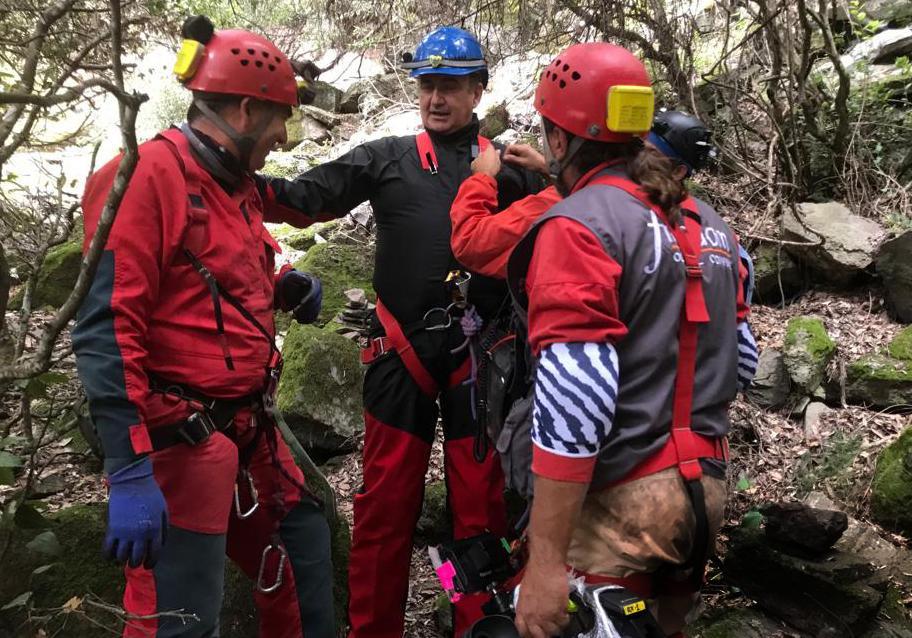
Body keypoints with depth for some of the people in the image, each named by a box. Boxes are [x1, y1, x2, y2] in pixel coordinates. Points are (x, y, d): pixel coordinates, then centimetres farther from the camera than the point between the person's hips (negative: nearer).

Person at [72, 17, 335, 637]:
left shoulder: (239, 186, 14)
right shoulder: (147, 175, -15)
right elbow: (106, 328, -22)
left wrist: (281, 287, 4)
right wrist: (129, 472, -25)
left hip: (250, 429, 9)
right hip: (180, 442, -9)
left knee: (306, 551, 20)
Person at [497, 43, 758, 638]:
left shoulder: (579, 227, -16)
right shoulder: (708, 224, 10)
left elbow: (573, 396, -24)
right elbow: (741, 357, 15)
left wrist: (546, 561, -22)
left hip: (621, 500, -8)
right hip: (707, 484, 8)